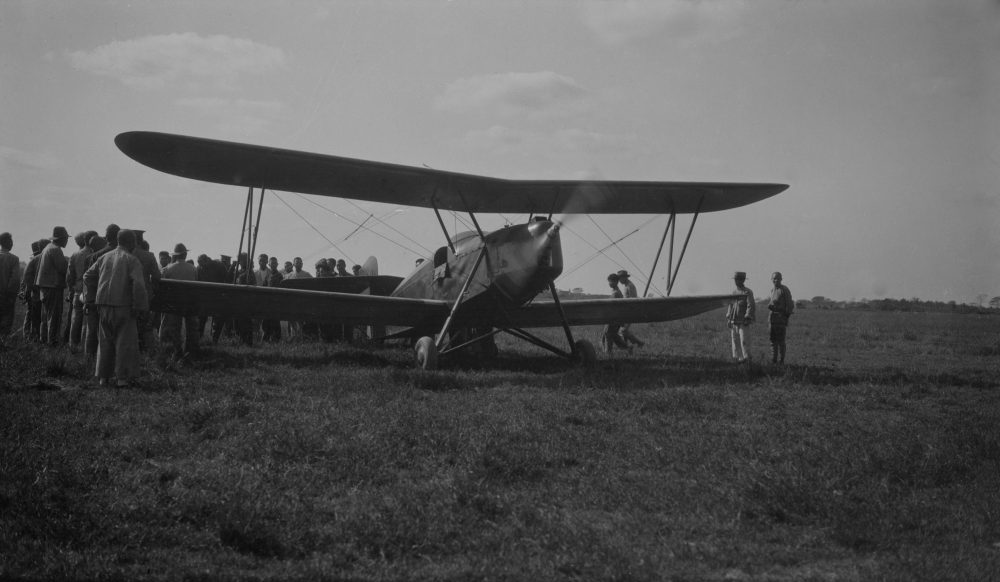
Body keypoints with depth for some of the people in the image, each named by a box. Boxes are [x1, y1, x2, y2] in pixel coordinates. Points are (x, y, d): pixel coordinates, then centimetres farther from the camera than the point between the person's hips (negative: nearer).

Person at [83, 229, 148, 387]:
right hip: (122, 305, -6)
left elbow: (88, 276, 13)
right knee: (125, 340, 2)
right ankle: (122, 377, -1)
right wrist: (139, 306, -10)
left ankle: (103, 377, 15)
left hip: (104, 305, 6)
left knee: (106, 340, 15)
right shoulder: (132, 260, -7)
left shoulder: (104, 257, 12)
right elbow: (138, 284, -18)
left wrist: (91, 300, 16)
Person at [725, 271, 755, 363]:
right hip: (734, 322, 6)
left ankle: (746, 358, -2)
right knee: (735, 341, 6)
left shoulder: (747, 292, -4)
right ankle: (737, 357, 12)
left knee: (744, 341, -8)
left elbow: (751, 306, -10)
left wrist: (747, 318, -18)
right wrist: (728, 318, 13)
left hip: (743, 322, -6)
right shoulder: (734, 292, 15)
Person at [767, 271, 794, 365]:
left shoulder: (784, 290, -6)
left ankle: (781, 360, -1)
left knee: (780, 340, -5)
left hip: (781, 317, -7)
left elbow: (789, 305, -9)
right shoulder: (772, 290, 16)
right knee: (773, 340, 7)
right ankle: (773, 360, 12)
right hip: (772, 316, 7)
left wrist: (786, 318, -12)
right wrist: (769, 305, 4)